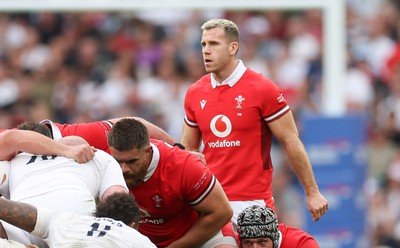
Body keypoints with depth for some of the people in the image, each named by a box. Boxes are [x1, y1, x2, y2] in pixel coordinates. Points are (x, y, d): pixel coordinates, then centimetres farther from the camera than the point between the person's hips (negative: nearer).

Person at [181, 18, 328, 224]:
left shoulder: (262, 89, -6)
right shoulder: (194, 94, 8)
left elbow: (291, 142, -3)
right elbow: (188, 148, 17)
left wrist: (312, 192, -3)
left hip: (252, 203, -4)